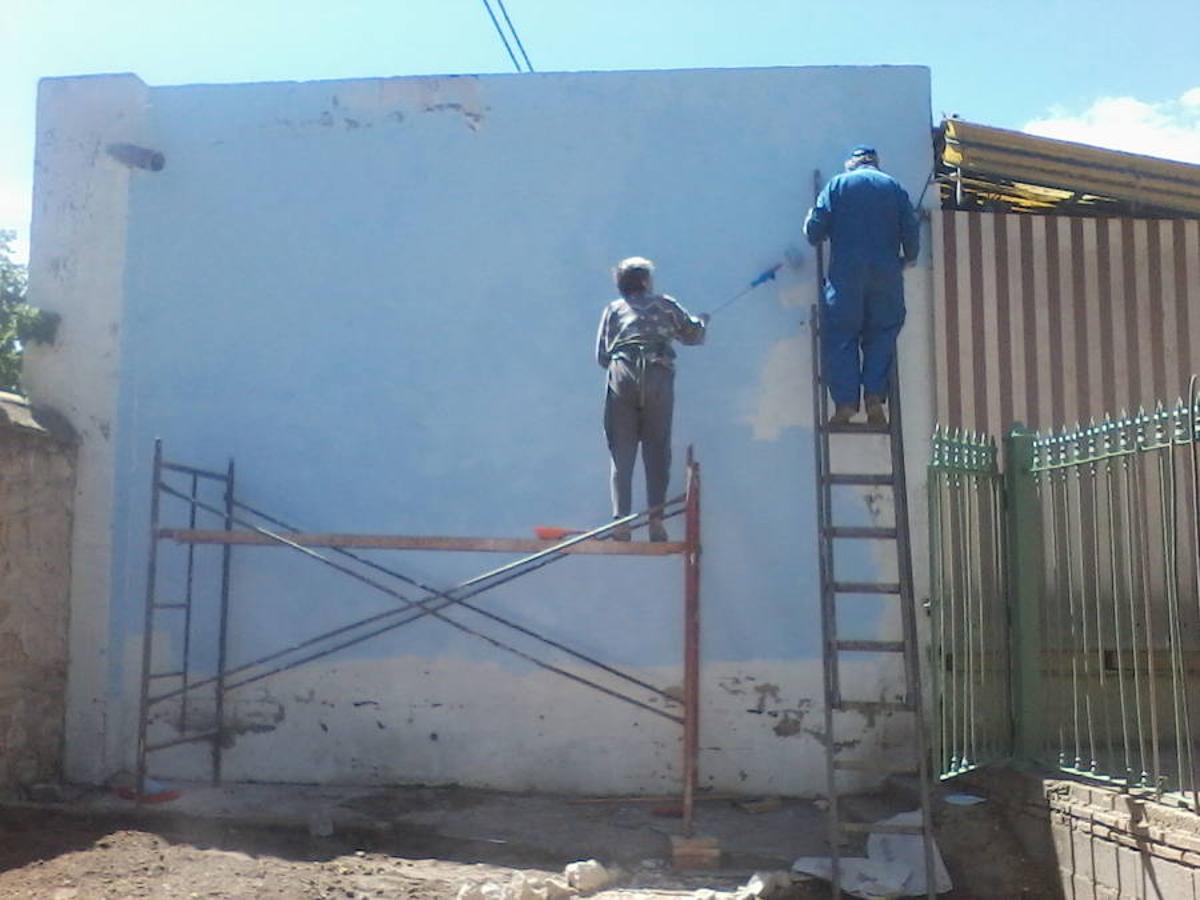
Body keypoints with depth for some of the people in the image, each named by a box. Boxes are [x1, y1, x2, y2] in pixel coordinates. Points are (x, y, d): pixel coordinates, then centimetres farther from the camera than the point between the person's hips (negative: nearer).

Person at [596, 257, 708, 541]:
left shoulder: (613, 309, 19)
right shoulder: (665, 304, 17)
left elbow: (601, 356, 15)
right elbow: (694, 334, 25)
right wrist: (703, 321, 47)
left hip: (622, 377, 1)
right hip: (658, 377, -1)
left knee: (622, 453, 3)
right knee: (657, 451, 5)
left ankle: (621, 520, -5)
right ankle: (656, 520, -1)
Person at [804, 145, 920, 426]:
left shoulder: (837, 184, 7)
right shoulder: (894, 187, 13)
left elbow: (815, 230, 0)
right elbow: (911, 232, 8)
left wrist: (810, 223, 23)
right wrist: (908, 258, 27)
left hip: (846, 274, -2)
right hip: (886, 274, 2)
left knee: (841, 338, 1)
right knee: (881, 335, 11)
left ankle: (845, 403, -8)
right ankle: (875, 397, -2)